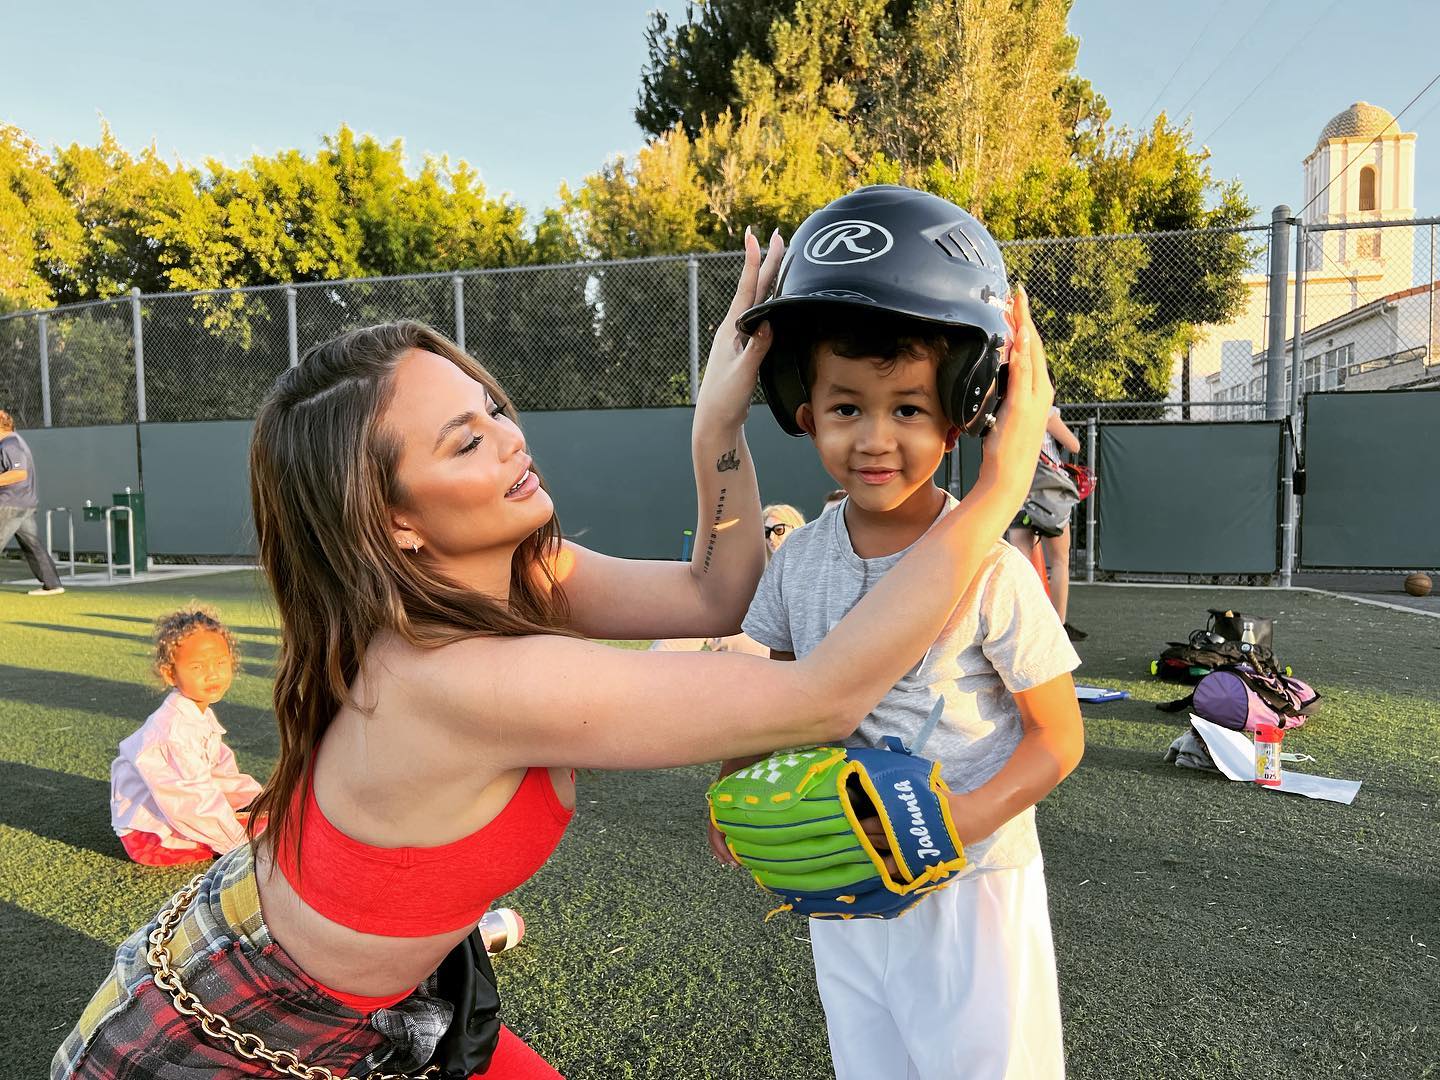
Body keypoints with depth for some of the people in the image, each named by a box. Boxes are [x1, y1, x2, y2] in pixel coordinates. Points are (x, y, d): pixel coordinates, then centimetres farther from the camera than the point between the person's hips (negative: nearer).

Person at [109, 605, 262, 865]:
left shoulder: (202, 715, 6)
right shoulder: (173, 729, -28)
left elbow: (222, 772, 13)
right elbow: (191, 797, -28)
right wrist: (237, 841, -24)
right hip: (151, 833, -10)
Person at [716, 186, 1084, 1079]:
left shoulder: (989, 570, -20)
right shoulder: (800, 562, -7)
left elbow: (1059, 738, -12)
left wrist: (954, 826, -24)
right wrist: (735, 788, -9)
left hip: (971, 890, -4)